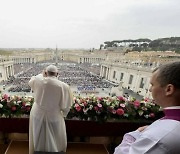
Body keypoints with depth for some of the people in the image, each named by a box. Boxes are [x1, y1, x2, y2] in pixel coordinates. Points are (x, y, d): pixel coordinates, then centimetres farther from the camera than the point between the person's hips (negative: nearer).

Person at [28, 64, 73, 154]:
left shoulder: (37, 81, -16)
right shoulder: (63, 86, -22)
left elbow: (30, 82, 10)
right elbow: (65, 105, -13)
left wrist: (41, 75, 18)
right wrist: (63, 114, 6)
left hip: (37, 115, 3)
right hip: (54, 117, -2)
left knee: (38, 140, 27)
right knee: (55, 142, 23)